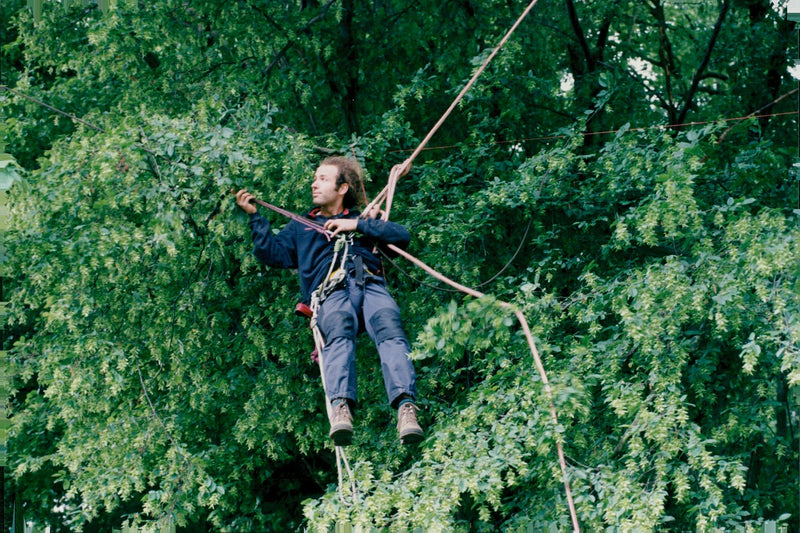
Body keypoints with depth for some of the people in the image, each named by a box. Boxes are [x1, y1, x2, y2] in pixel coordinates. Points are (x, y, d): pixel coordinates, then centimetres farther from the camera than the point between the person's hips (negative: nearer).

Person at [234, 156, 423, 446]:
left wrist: (357, 225, 12)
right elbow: (273, 253, 22)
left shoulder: (362, 220, 35)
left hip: (371, 285, 1)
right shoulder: (300, 226, 37)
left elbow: (403, 236, 19)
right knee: (339, 329, -37)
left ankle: (406, 407, -52)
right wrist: (255, 216, 16)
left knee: (389, 328, -34)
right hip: (332, 293, -1)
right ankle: (340, 408, -58)